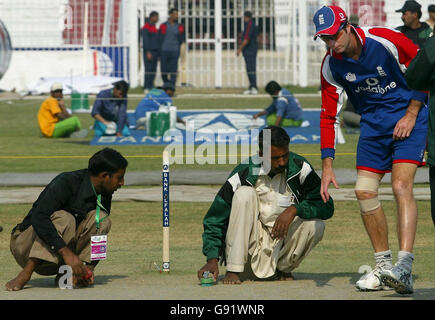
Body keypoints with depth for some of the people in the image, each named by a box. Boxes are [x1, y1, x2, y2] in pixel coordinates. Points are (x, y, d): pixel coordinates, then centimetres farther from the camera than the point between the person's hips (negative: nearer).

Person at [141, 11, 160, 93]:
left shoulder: (155, 28, 18)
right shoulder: (146, 27, -7)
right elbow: (145, 40, -13)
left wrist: (158, 54, 18)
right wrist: (148, 52, -19)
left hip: (155, 52, 8)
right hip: (149, 52, -8)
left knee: (153, 71, 6)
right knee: (148, 70, -10)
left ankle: (151, 87, 9)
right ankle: (146, 88, -10)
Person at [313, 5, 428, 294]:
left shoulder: (386, 41, -20)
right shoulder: (331, 65, -6)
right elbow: (329, 115, -1)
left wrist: (411, 115, -11)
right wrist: (327, 164, -9)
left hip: (408, 115, -5)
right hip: (373, 123, 5)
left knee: (401, 186, -21)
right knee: (364, 191, -5)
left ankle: (405, 268, -30)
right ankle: (384, 266, 8)